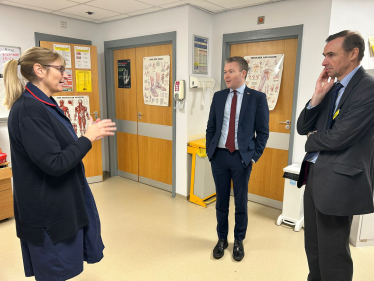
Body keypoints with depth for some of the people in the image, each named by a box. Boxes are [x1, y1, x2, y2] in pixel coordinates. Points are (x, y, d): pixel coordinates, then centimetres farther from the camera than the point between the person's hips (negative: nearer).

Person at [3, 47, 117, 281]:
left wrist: (90, 134, 4)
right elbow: (54, 163, -26)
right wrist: (89, 137, -18)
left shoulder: (45, 104, 8)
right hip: (48, 210, -9)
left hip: (63, 202, 9)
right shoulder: (29, 110, -22)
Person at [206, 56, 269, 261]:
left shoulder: (257, 98, -4)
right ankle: (221, 239, 32)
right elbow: (211, 127, 9)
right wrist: (209, 152, 4)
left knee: (241, 202, 11)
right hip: (219, 156, 3)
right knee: (221, 201, 13)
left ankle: (239, 242, 31)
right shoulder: (218, 96, 6)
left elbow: (263, 131, -3)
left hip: (242, 157, -2)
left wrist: (254, 156, -6)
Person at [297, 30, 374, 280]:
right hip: (314, 174, 8)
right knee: (313, 248, 21)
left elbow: (338, 138, -21)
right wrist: (317, 96, -5)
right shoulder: (331, 88, 11)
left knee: (332, 255, 6)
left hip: (338, 181, -8)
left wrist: (311, 140, 0)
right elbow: (303, 128, 9)